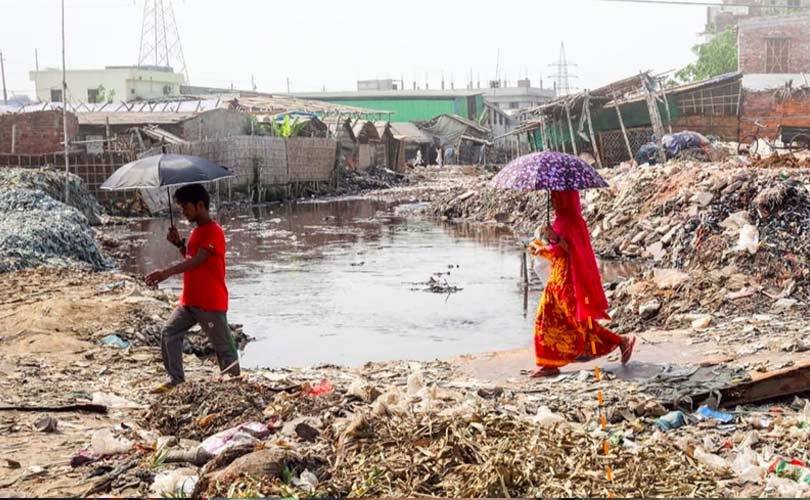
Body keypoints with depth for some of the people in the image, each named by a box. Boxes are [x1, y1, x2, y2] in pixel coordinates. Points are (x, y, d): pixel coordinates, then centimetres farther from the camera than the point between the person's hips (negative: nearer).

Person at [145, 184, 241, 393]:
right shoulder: (196, 231, 15)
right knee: (169, 333, 2)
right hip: (189, 301, 9)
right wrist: (179, 244, 4)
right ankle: (175, 380, 5)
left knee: (223, 347, 0)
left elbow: (197, 260, -26)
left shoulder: (213, 231, -15)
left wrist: (167, 272, -36)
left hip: (211, 303, -9)